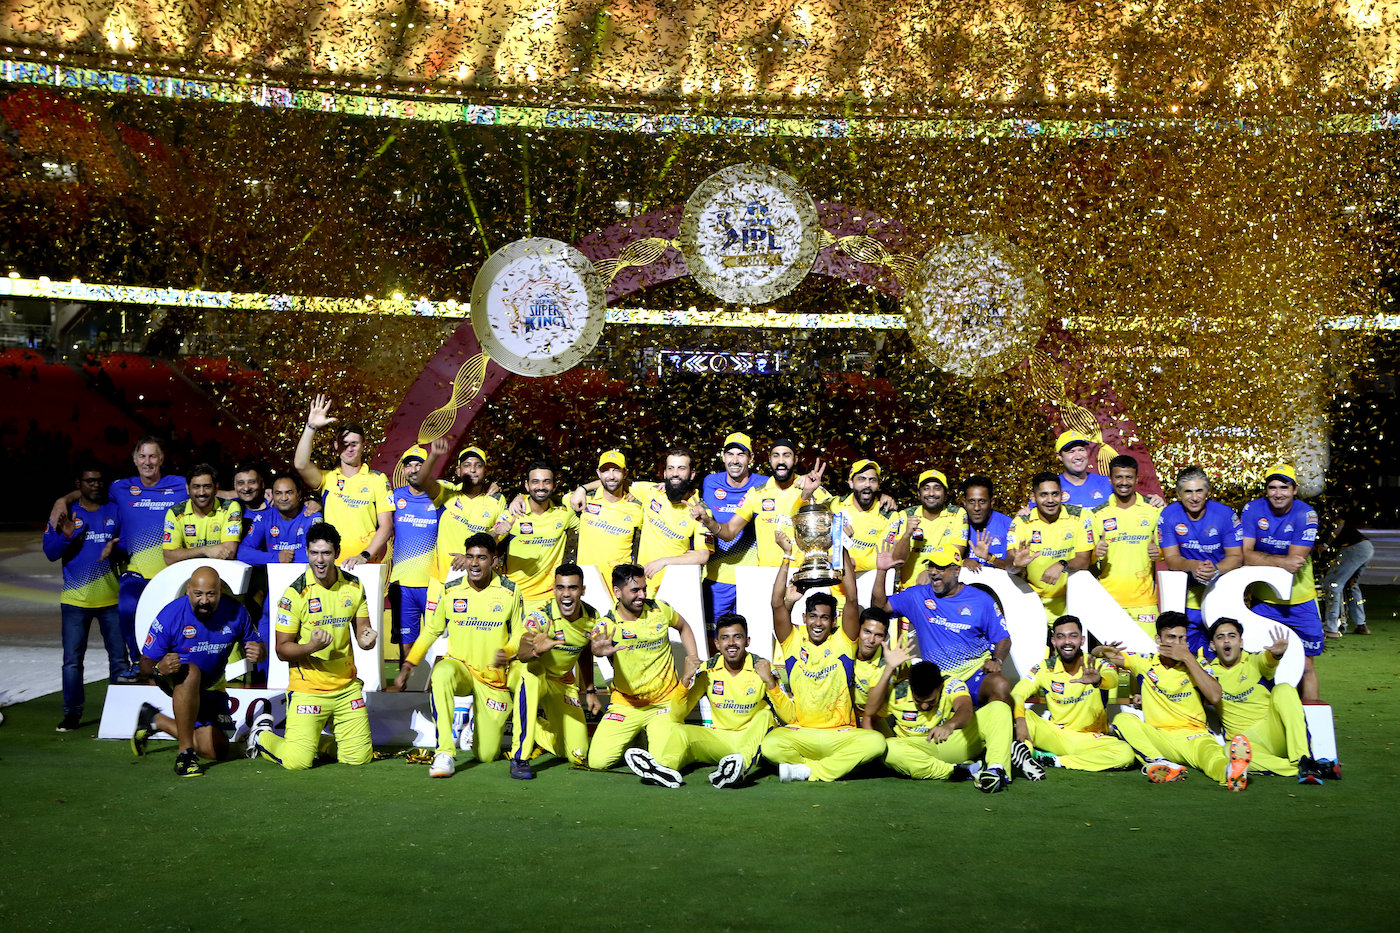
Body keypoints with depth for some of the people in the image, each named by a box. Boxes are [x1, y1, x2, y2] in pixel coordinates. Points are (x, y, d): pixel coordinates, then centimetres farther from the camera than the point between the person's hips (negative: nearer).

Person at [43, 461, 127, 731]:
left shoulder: (116, 511, 7)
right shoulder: (65, 512, 6)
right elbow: (50, 552, -1)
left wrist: (114, 550, -17)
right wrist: (66, 535, -18)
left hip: (111, 597, 0)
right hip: (75, 599, 0)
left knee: (118, 655, 3)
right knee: (72, 659, 0)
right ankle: (72, 712, 9)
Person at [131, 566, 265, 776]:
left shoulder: (235, 612, -16)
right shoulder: (170, 615, -24)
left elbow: (257, 645, -2)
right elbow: (146, 665, -19)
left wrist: (257, 652, -27)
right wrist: (160, 668, -44)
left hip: (211, 688, 4)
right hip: (173, 679, -4)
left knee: (216, 752, 3)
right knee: (191, 671, -41)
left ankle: (154, 720, 25)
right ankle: (185, 752, -30)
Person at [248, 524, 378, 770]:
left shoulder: (354, 586, 1)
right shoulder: (295, 593, -12)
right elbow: (282, 649, -8)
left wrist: (367, 637, -13)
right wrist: (311, 647, -27)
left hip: (347, 685, 4)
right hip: (307, 686, -4)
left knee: (360, 758, 2)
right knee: (298, 762, -11)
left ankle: (314, 740, 29)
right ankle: (261, 735, 20)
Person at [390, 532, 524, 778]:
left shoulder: (510, 591, -5)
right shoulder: (450, 590, -3)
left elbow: (519, 634, 3)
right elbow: (431, 631, 8)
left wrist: (507, 652, -19)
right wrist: (406, 668, 4)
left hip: (494, 676, 0)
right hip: (459, 666, 0)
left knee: (486, 755, 1)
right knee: (441, 674, -40)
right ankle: (445, 753, -32)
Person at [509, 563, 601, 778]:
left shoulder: (592, 617, -11)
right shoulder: (540, 616, -27)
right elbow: (521, 654, -44)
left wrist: (590, 691, 8)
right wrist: (536, 650, -65)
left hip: (565, 684, 5)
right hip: (536, 677, -4)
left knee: (578, 756, -1)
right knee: (531, 673, -43)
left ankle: (538, 730, 30)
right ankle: (519, 758, -35)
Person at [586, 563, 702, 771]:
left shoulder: (659, 610, -3)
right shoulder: (607, 625, -13)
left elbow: (683, 627, 19)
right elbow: (594, 645, -37)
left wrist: (694, 660, 6)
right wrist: (599, 650, -61)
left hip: (666, 701, 1)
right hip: (625, 704, 0)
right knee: (597, 762, -12)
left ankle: (655, 734, 16)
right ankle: (633, 738, 19)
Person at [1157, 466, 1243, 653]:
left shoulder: (1225, 514, -5)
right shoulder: (1169, 515, -4)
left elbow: (1236, 557, -5)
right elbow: (1170, 557, -5)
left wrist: (1216, 570, -26)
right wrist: (1192, 566, -27)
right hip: (1186, 596, 1)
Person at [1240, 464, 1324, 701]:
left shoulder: (1305, 515, -11)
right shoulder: (1252, 510, -6)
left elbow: (1296, 560, -18)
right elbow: (1245, 555, -14)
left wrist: (1263, 559, -17)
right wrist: (1281, 561, -25)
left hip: (1299, 601, -1)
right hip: (1262, 600, 1)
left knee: (1305, 666, 3)